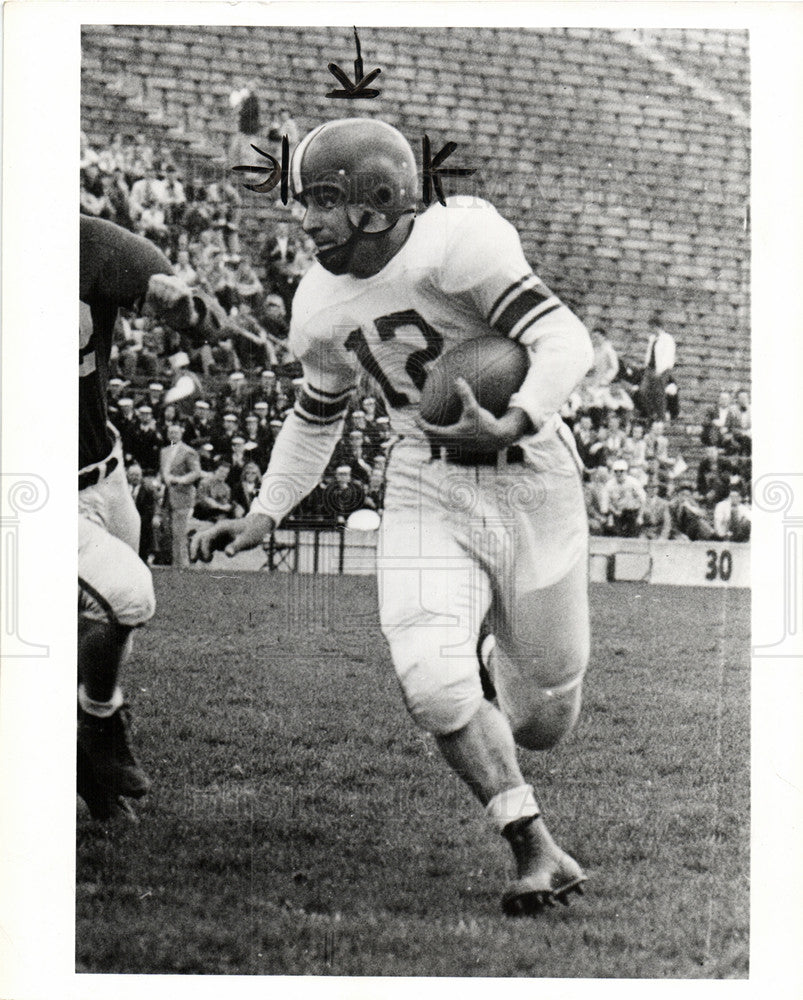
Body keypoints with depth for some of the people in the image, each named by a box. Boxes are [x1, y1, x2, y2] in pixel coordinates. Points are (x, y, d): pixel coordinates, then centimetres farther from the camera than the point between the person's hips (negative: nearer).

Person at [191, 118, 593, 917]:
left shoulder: (455, 244, -20)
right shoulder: (322, 306, 1)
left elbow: (564, 339, -26)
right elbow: (316, 416, 18)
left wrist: (514, 424, -42)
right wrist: (262, 515, 12)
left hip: (531, 483, -4)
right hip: (429, 493, 4)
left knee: (542, 722, 7)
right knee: (432, 683, -21)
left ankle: (495, 648, 44)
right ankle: (536, 851, -6)